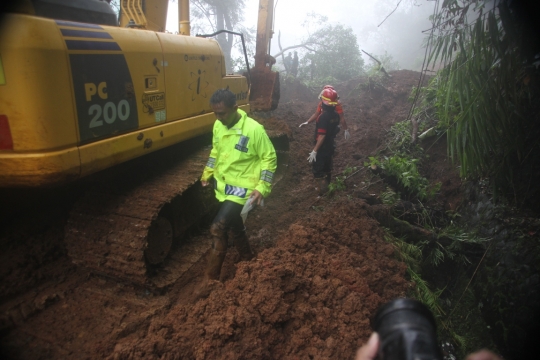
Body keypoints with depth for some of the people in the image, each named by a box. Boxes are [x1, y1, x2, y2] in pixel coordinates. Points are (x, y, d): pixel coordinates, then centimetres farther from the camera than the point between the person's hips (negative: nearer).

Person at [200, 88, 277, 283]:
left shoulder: (254, 129, -20)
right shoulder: (218, 125, 0)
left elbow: (269, 158, -13)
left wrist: (262, 188, -18)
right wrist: (207, 173, 16)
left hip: (241, 188, -7)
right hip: (222, 186, 7)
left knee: (218, 229, -14)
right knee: (233, 226, 20)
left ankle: (210, 279, 0)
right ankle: (248, 260, 43)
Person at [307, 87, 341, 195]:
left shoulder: (323, 116, -25)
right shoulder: (335, 115, 1)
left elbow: (321, 136, -26)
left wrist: (314, 151, -21)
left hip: (322, 149, -9)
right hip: (330, 147, 9)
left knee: (318, 172, 1)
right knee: (327, 170, 21)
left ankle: (323, 195, 5)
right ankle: (326, 190, 35)